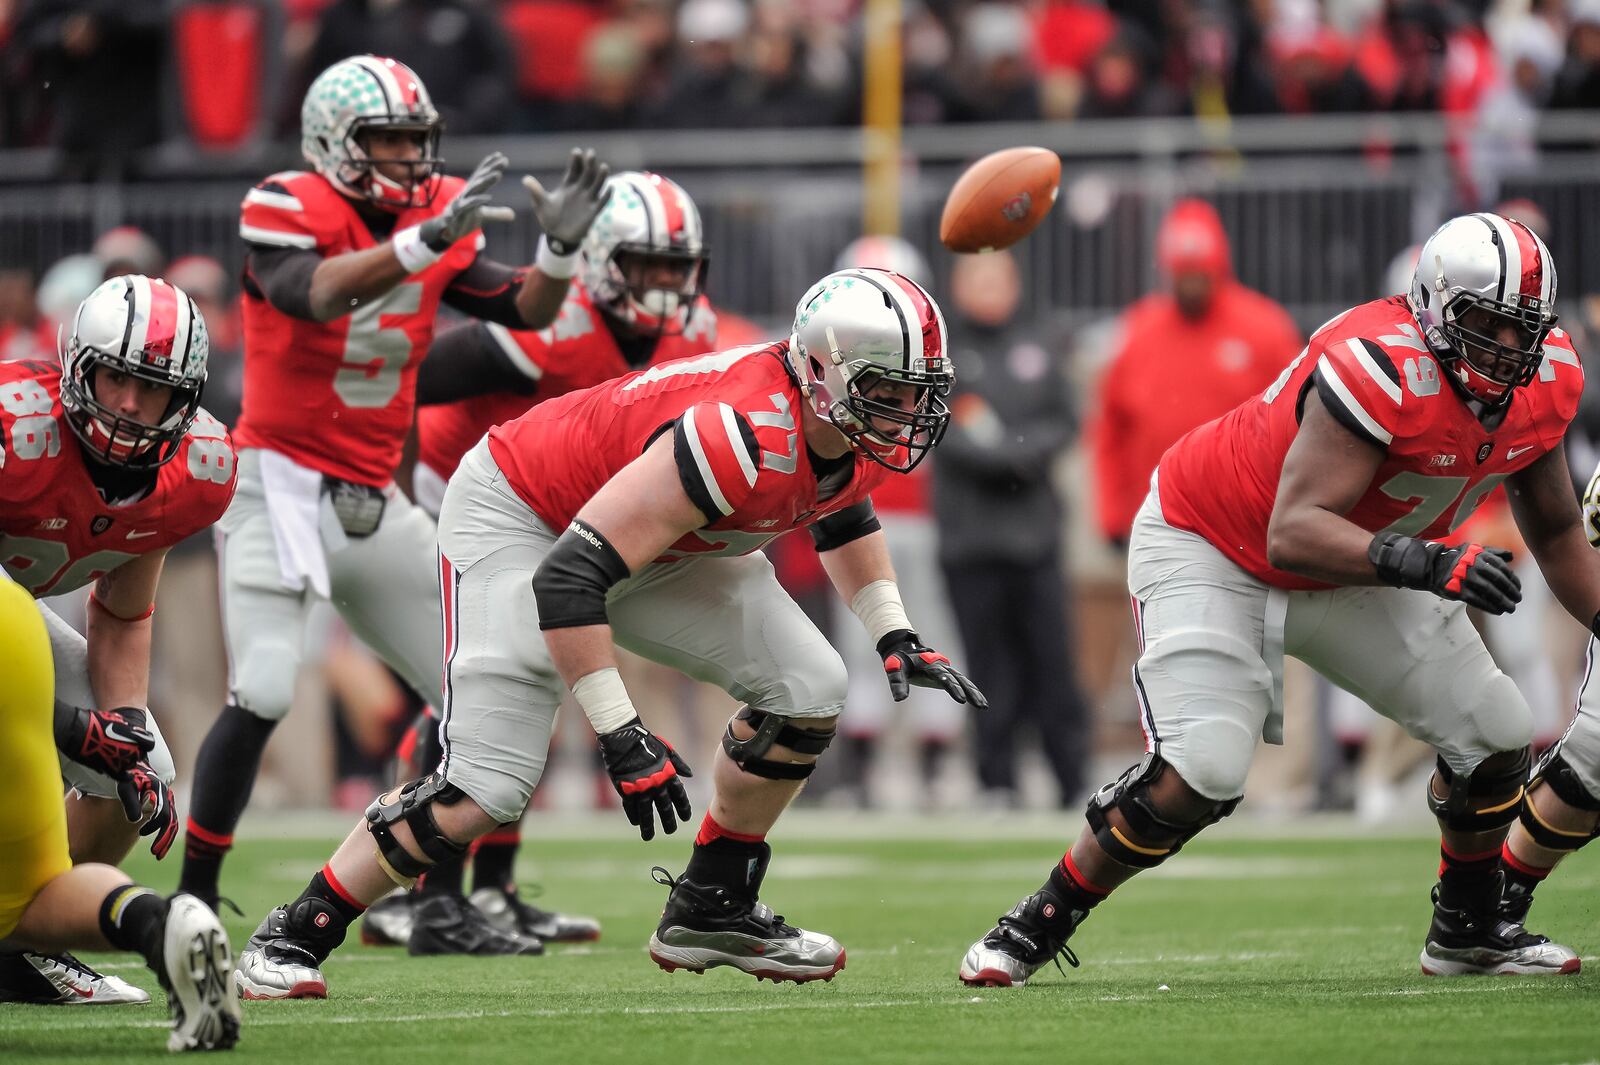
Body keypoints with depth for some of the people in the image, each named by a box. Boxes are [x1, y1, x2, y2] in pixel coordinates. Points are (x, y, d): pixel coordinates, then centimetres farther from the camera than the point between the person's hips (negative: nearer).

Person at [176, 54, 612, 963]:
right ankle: (192, 905, -8)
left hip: (374, 504, 7)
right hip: (282, 485, -7)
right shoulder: (289, 212, -13)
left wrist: (562, 245, -16)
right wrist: (429, 240, -44)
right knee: (262, 697, -19)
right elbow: (314, 295, -34)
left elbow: (527, 311, 3)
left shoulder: (437, 218, 5)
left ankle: (442, 905, 16)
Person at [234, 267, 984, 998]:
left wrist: (894, 635, 7)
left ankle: (711, 912, 13)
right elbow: (568, 578, -37)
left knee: (808, 691, -2)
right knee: (485, 789, -18)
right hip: (517, 517, -9)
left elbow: (840, 509, 18)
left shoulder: (867, 433, -12)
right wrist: (619, 735, -35)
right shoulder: (744, 438, -38)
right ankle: (294, 937, -3)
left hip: (654, 541, 9)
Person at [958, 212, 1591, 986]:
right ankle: (1037, 928, -3)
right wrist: (1423, 562, -55)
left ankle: (1468, 929, 25)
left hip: (1353, 567, 7)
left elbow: (1554, 530, 7)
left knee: (1496, 735, 1)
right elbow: (1294, 535, -43)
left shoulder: (1545, 381, -12)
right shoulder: (1383, 369, -37)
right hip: (1213, 552, -7)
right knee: (1197, 776, -22)